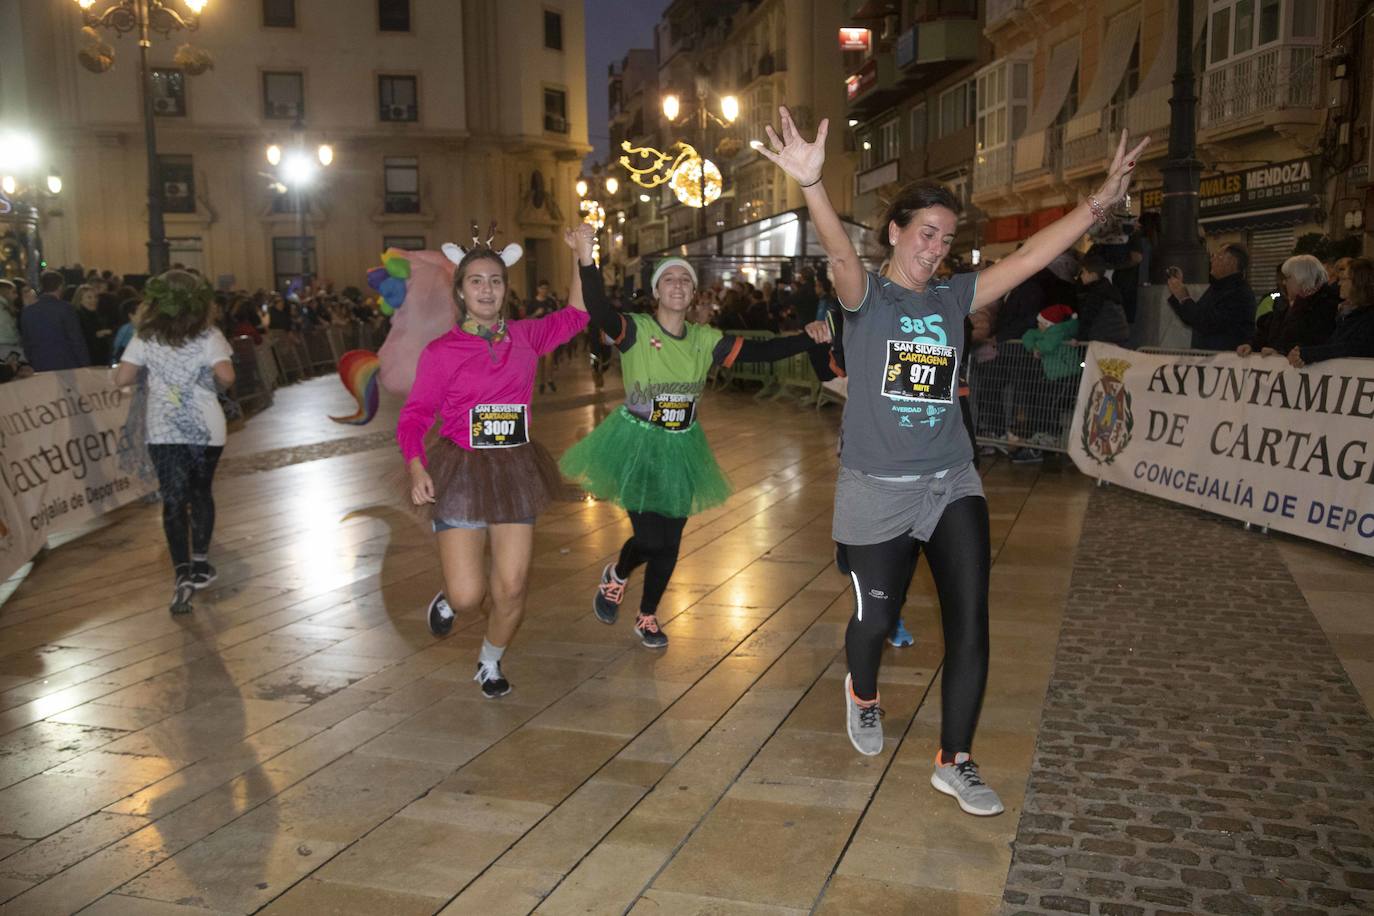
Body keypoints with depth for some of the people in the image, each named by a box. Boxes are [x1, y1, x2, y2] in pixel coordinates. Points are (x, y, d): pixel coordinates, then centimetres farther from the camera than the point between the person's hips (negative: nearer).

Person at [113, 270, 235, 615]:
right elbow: (226, 375, -19)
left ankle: (183, 574, -14)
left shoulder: (145, 337, 0)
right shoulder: (208, 335, -6)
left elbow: (121, 378, -4)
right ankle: (200, 563, 24)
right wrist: (214, 388, 3)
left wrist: (149, 372, 15)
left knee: (174, 501, 0)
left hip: (164, 430, 0)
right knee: (201, 492, 18)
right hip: (205, 427, 0)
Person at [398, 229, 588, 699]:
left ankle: (490, 662, 31)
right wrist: (417, 469, -21)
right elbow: (414, 417, -6)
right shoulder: (440, 352, -6)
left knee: (511, 589, 2)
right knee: (468, 596, -6)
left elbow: (575, 315, 16)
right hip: (460, 470, -3)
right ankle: (447, 599, 33)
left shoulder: (524, 336, 4)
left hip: (515, 470, 3)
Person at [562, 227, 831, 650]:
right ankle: (615, 576, 27)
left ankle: (647, 617, 34)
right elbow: (599, 315, -33)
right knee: (649, 539, -11)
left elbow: (760, 351, -5)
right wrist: (587, 260, -47)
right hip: (637, 445, -4)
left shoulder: (705, 340, 0)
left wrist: (808, 337, -20)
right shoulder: (634, 331, -13)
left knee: (670, 543, 10)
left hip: (680, 451, 5)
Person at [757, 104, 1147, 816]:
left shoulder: (954, 298, 7)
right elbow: (841, 253, -26)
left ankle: (954, 761, 12)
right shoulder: (866, 297, -5)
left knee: (970, 620, -3)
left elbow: (1030, 257, -1)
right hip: (875, 490, -3)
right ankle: (863, 695, 43)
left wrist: (1100, 202, -13)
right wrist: (811, 184, -46)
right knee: (875, 616, 8)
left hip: (951, 484, 4)